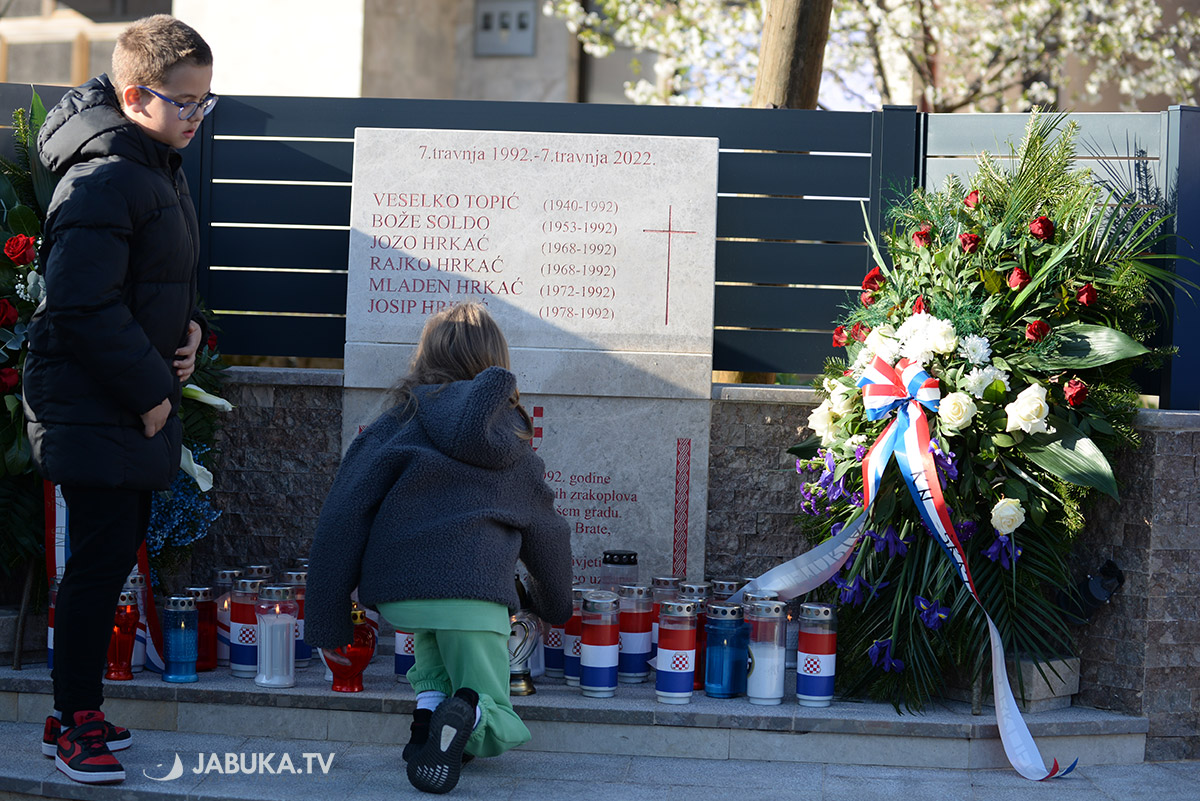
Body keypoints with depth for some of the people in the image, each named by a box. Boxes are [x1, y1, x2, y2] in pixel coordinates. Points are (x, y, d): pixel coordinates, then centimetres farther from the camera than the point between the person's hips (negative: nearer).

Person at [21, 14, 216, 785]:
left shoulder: (160, 164, 10)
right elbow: (86, 310, -25)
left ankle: (83, 705, 25)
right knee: (102, 556, -5)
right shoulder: (103, 181, -22)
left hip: (138, 400, 10)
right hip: (92, 410, -10)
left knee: (120, 548, 14)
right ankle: (73, 722, 7)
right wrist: (150, 391, -18)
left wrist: (188, 326, 5)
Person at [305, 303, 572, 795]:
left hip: (394, 593, 1)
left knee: (431, 630, 35)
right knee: (498, 729, 14)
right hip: (474, 596, 0)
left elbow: (342, 519, 4)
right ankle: (468, 716, -19)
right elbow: (547, 535, 30)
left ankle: (430, 699, 7)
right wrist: (556, 611, 49)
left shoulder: (397, 427, 12)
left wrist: (327, 623, 8)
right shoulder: (513, 446, 18)